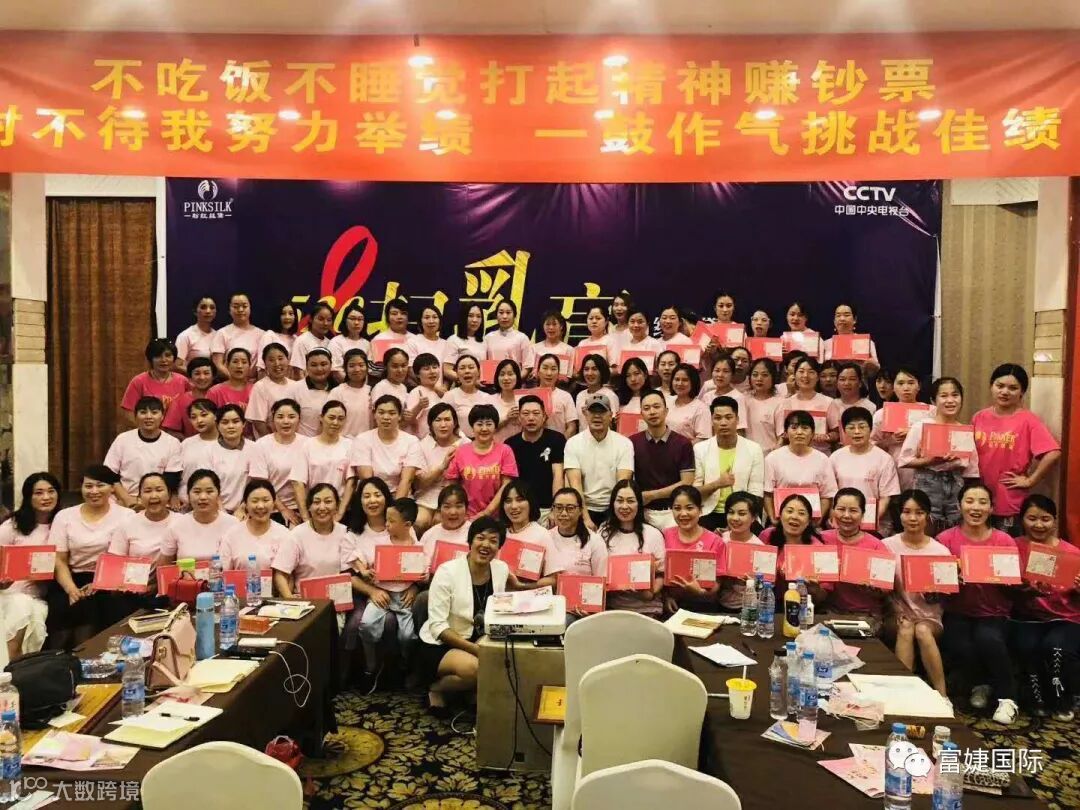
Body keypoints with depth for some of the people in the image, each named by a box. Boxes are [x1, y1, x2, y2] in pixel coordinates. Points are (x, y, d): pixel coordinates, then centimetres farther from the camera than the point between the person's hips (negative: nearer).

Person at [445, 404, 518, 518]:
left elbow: (506, 486, -4)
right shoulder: (460, 452, 3)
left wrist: (487, 512, -10)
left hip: (496, 516, -1)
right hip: (467, 516, 1)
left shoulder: (505, 451, 0)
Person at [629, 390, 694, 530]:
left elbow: (687, 484, -4)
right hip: (643, 512, 1)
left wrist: (652, 495, -8)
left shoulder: (683, 443, 0)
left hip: (673, 512, -1)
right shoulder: (632, 443, 3)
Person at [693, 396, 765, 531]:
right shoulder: (700, 449, 4)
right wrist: (717, 484, -17)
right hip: (710, 515, -1)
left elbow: (756, 493, 0)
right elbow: (694, 491, 1)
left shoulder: (753, 449, 4)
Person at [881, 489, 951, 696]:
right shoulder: (887, 546, 0)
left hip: (930, 616, 0)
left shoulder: (941, 551, 1)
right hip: (897, 614, 0)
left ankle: (942, 696, -23)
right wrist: (897, 613, -14)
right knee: (906, 628, -31)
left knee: (923, 631, -31)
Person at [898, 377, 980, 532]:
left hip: (957, 486, 3)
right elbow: (903, 461, -8)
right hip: (928, 485, -3)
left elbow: (972, 471, 12)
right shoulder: (921, 426, -6)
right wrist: (931, 461, -18)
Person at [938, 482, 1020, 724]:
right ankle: (979, 684, 9)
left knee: (988, 639, -33)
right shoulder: (945, 539, -1)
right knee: (960, 647, -28)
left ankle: (1007, 697, -7)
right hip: (957, 613, 0)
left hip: (993, 614, 0)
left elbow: (1014, 588, 2)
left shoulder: (1005, 541, 2)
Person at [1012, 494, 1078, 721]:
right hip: (1027, 618, 0)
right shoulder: (1014, 548, 1)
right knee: (1026, 647, -31)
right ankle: (1038, 700, -2)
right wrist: (1027, 591, -23)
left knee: (1056, 647, -31)